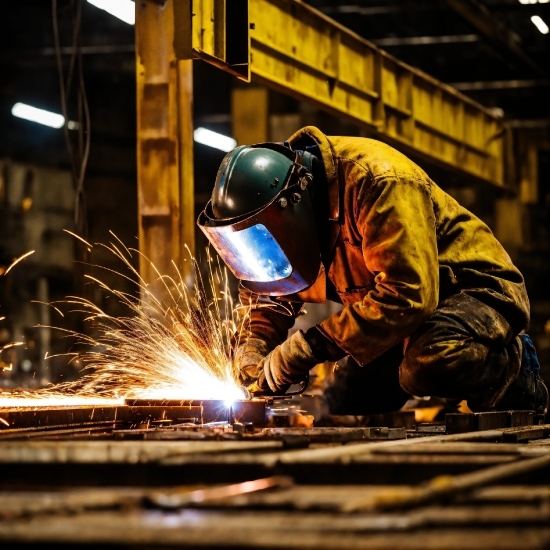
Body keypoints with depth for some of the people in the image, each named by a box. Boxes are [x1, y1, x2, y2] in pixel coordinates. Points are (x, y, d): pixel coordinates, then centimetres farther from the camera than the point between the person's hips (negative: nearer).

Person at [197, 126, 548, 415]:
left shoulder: (377, 182, -31)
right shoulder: (280, 209, -6)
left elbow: (407, 295, -38)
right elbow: (273, 293, 9)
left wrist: (312, 346, -37)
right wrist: (253, 350, -12)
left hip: (477, 288, -9)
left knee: (428, 364, -38)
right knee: (345, 410, 1)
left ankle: (515, 370, -5)